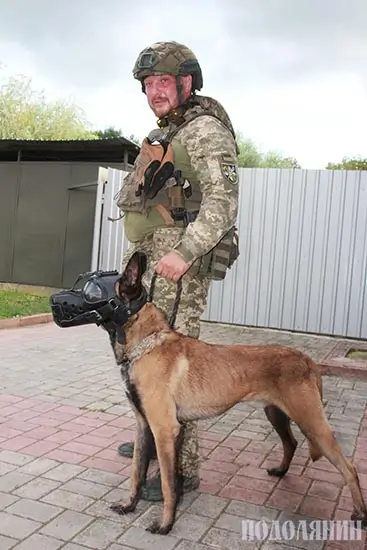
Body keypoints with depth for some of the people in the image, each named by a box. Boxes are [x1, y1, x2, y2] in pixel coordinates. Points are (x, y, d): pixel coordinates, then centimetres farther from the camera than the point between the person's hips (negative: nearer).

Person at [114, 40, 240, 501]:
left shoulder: (205, 131, -8)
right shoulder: (165, 135, 22)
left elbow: (222, 200, -20)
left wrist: (185, 253, -29)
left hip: (178, 267, -10)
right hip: (149, 260, 10)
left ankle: (181, 467, 2)